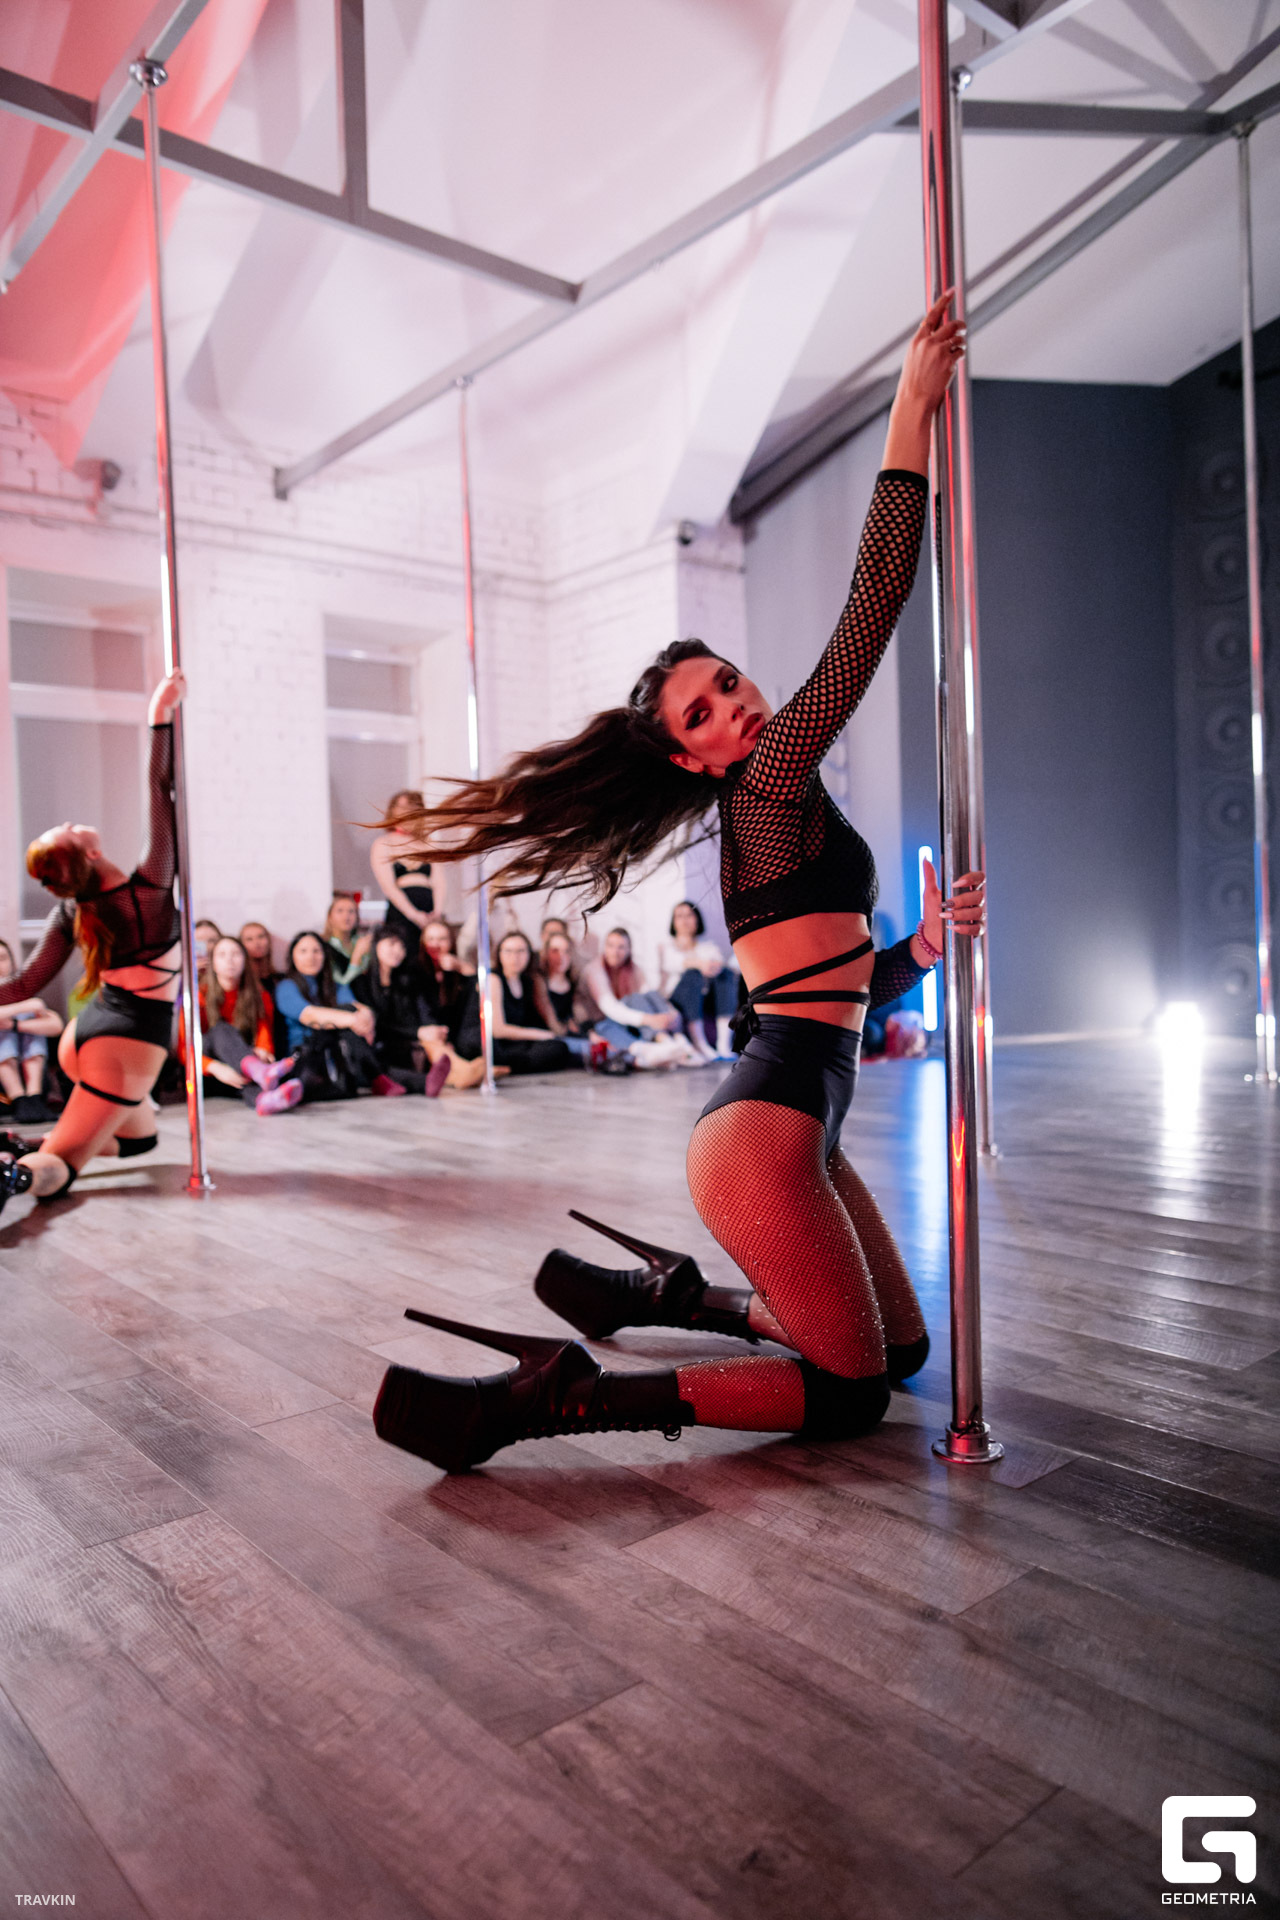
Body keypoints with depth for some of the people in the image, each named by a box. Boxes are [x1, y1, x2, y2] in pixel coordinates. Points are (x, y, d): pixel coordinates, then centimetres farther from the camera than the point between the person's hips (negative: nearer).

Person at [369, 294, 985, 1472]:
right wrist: (913, 413, -9)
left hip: (795, 1115, 10)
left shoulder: (779, 823, 19)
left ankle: (670, 1294, 23)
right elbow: (873, 604, -14)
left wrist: (926, 941, 4)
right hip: (766, 1127, -10)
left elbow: (854, 983, 21)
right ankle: (552, 1396, -8)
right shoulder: (773, 782, -6)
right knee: (849, 1394, -2)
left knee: (899, 1346, 19)